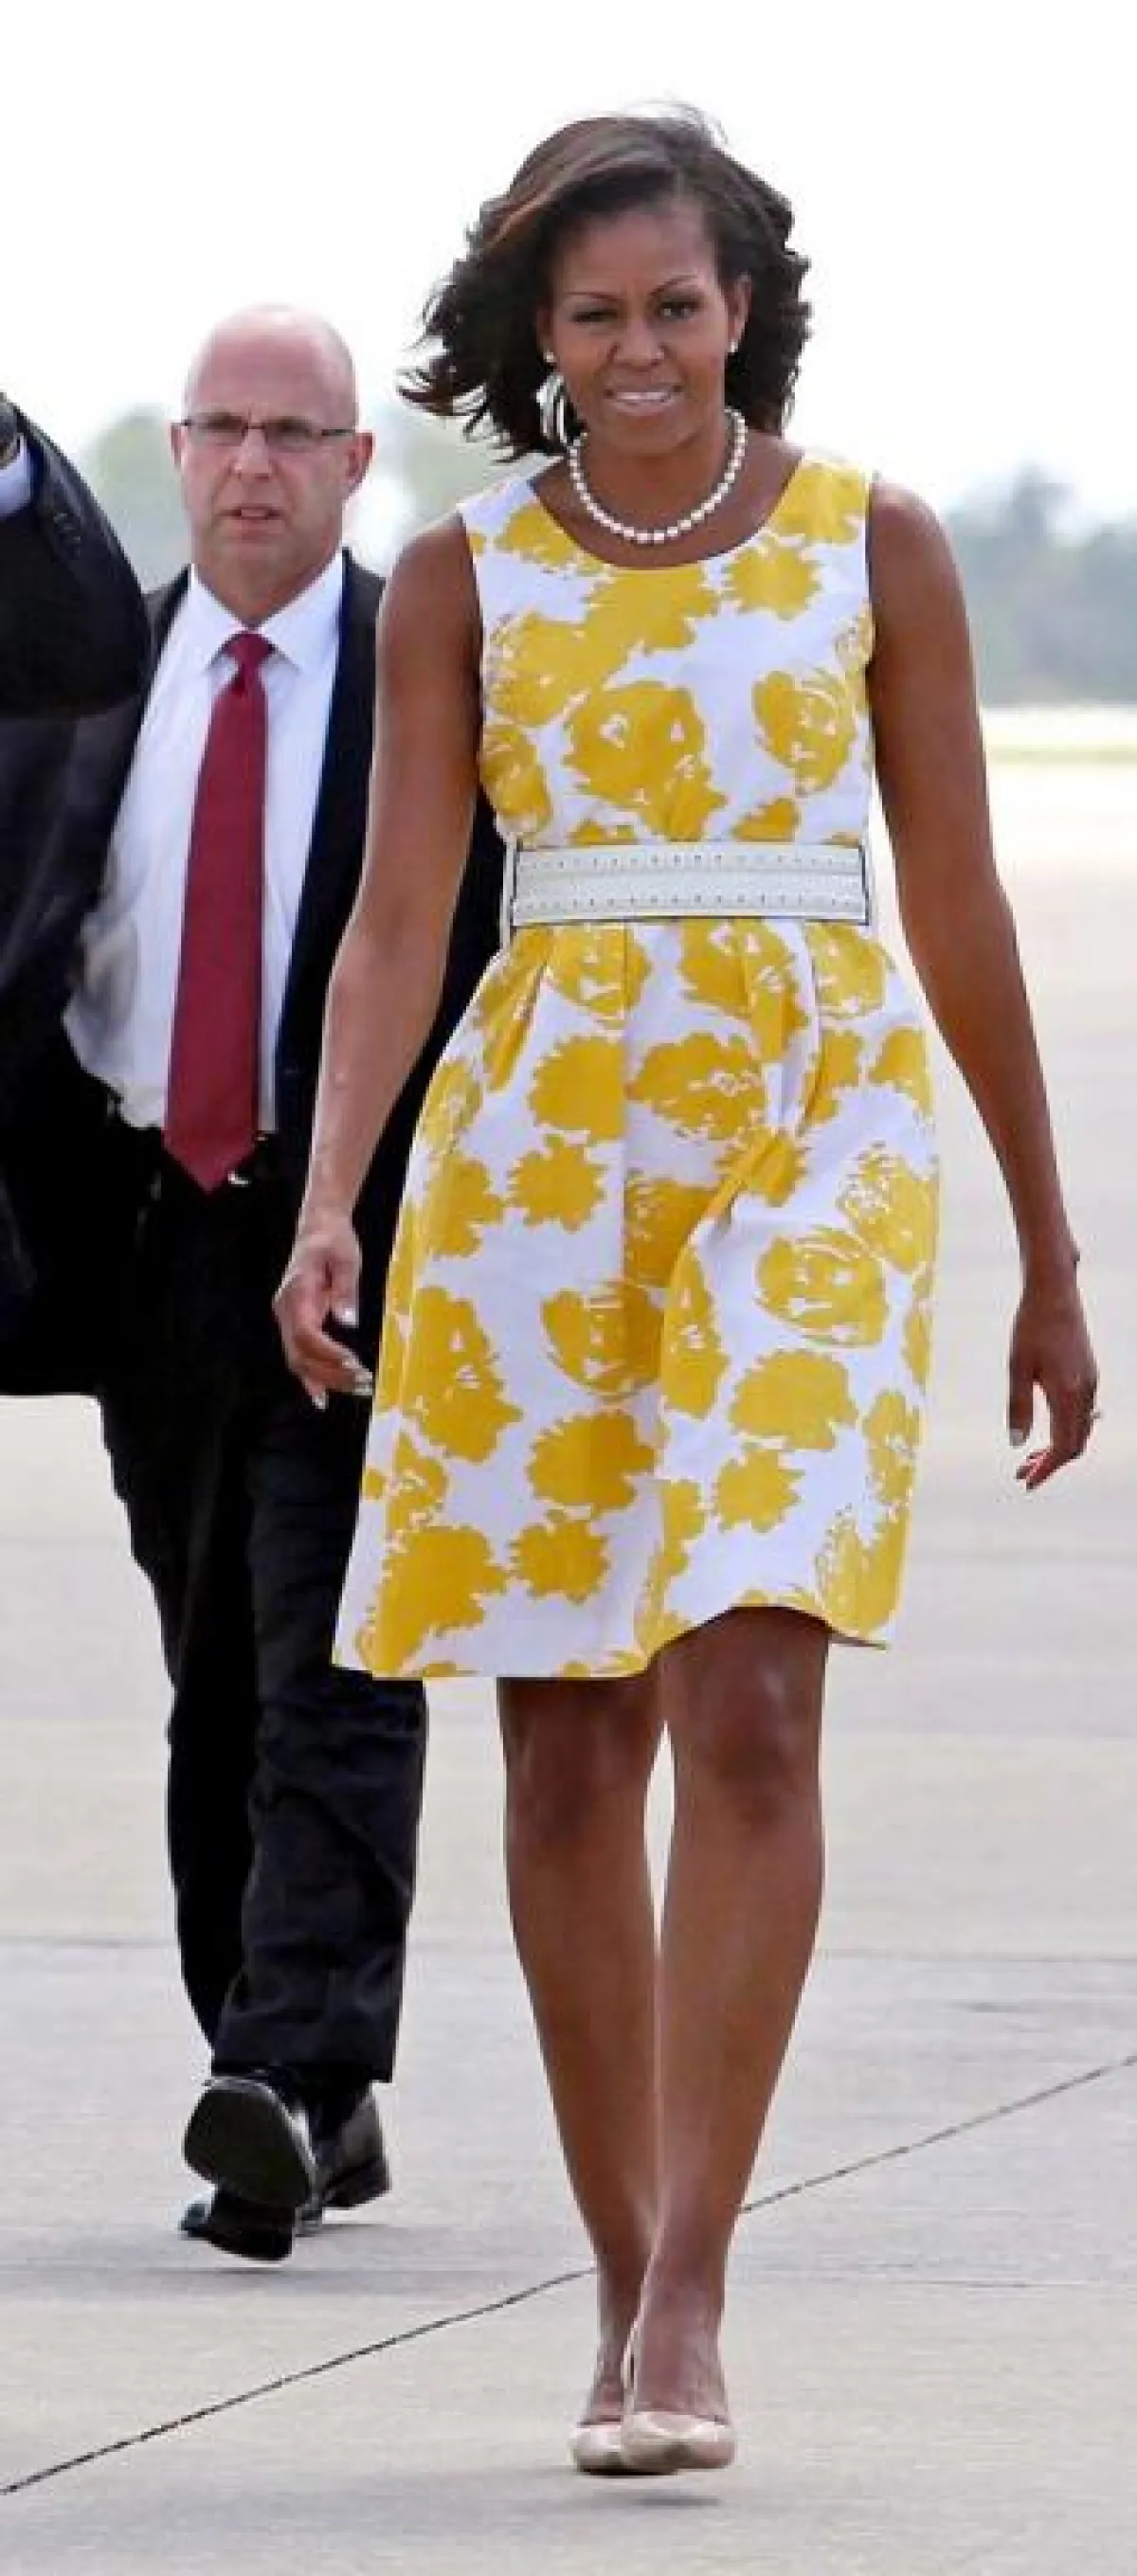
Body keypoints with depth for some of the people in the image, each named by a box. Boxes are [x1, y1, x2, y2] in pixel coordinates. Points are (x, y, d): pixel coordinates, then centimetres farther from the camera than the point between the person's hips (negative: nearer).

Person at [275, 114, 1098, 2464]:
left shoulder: (873, 549, 4)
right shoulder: (464, 582, 6)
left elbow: (959, 909, 8)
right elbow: (397, 922, 1)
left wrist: (1048, 1257, 10)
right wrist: (329, 1199, -15)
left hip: (811, 1140, -2)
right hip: (538, 1152, 2)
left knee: (746, 1700, -15)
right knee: (566, 1744, 2)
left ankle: (694, 2296, -15)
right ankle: (624, 2288, 13)